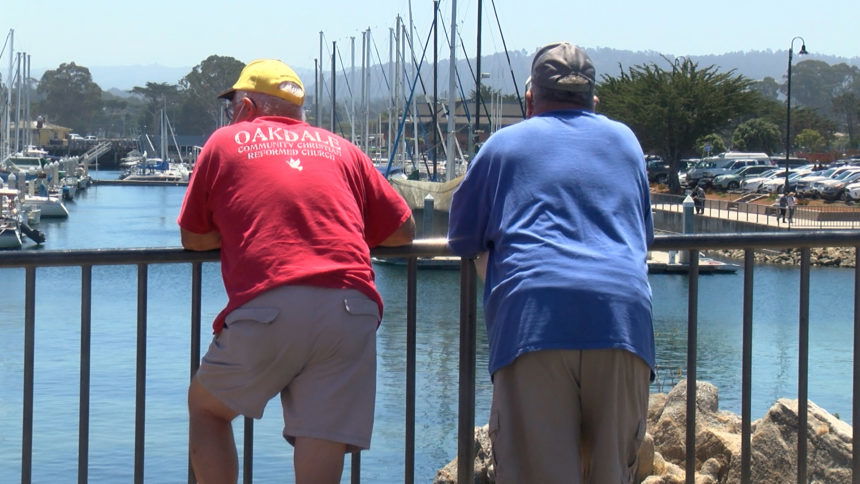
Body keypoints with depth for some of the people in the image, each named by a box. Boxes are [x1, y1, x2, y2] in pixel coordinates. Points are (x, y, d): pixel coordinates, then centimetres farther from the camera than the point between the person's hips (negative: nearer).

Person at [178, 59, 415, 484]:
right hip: (352, 311, 2)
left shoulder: (227, 141, 17)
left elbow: (192, 236, 21)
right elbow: (403, 230, 24)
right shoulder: (340, 149, 22)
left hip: (267, 308, -2)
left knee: (206, 406, 25)